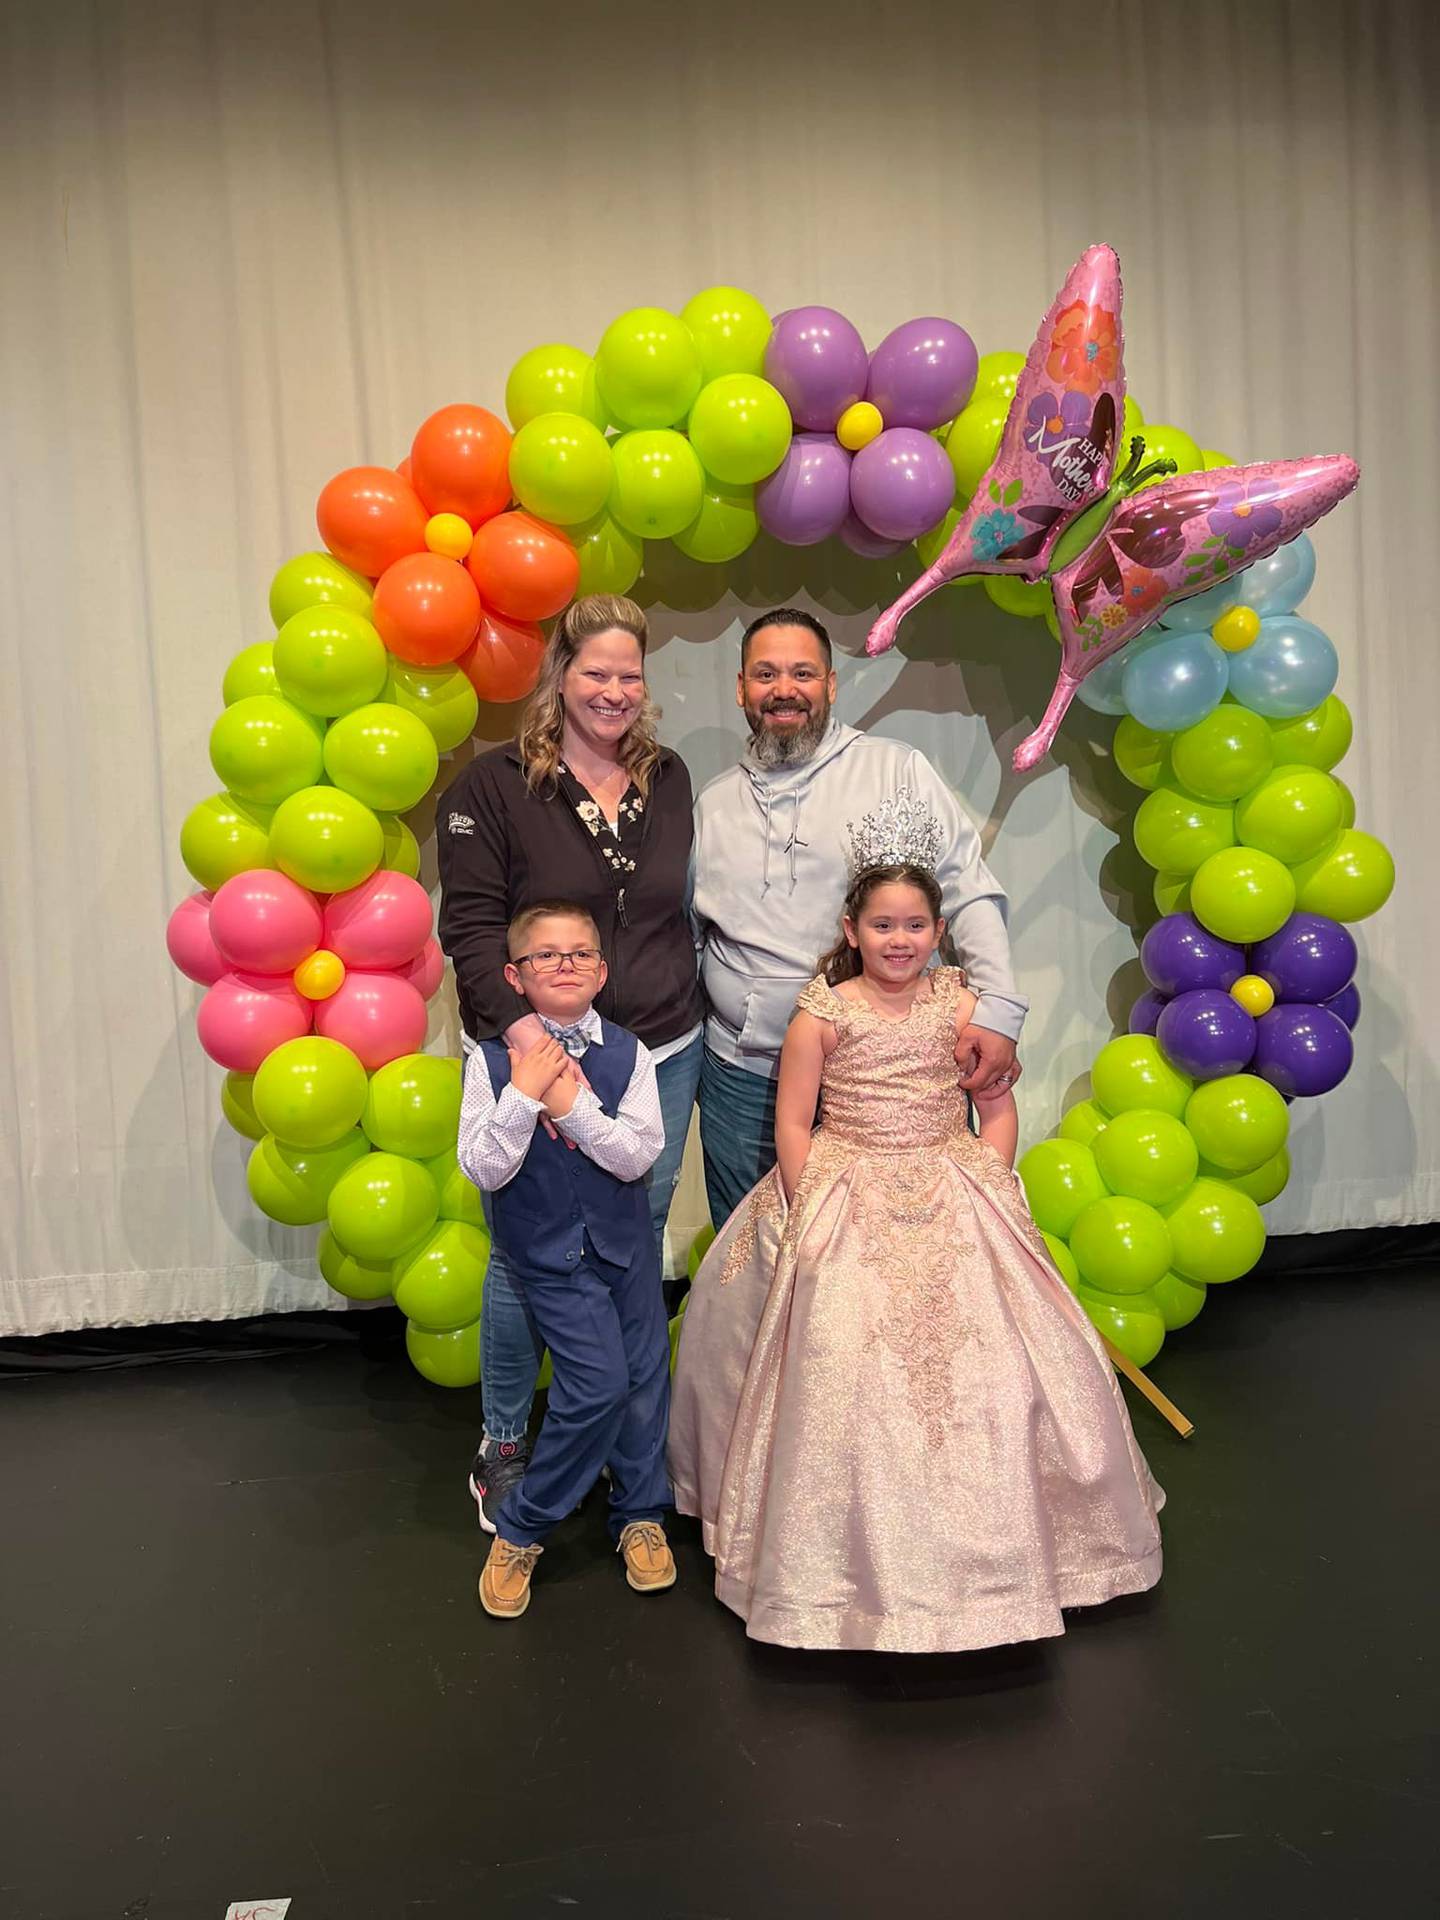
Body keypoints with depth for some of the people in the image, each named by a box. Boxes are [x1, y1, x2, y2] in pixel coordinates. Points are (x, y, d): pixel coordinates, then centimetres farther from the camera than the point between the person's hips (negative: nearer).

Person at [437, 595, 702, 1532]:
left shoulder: (669, 778, 8)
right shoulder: (494, 785, -7)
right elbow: (472, 926, -12)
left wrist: (692, 1014, 16)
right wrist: (523, 1027, -24)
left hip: (662, 1057, 5)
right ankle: (503, 1446, 26)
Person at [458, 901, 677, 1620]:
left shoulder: (627, 1054, -7)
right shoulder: (492, 1060, -12)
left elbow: (638, 1156, -14)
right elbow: (484, 1170, -16)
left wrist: (572, 1103, -23)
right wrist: (523, 1094, -25)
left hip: (623, 1238, 4)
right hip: (545, 1251, -3)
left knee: (644, 1377, 12)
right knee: (598, 1382, -11)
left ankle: (640, 1513, 38)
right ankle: (520, 1528, 11)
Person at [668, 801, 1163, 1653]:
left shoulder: (963, 1007, 1)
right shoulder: (823, 1016, -6)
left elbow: (999, 1110, 6)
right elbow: (794, 1123, -3)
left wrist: (985, 1192, -4)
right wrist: (812, 1212, -9)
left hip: (953, 1196, 3)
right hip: (848, 1207, -2)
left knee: (986, 1356, 2)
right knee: (844, 1368, -6)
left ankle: (981, 1539, 25)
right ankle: (857, 1556, 15)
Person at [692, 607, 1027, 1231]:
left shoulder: (897, 770, -1)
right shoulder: (713, 803, 11)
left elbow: (971, 893, -5)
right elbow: (683, 934, 18)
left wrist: (997, 1010, -16)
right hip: (740, 1075, 3)